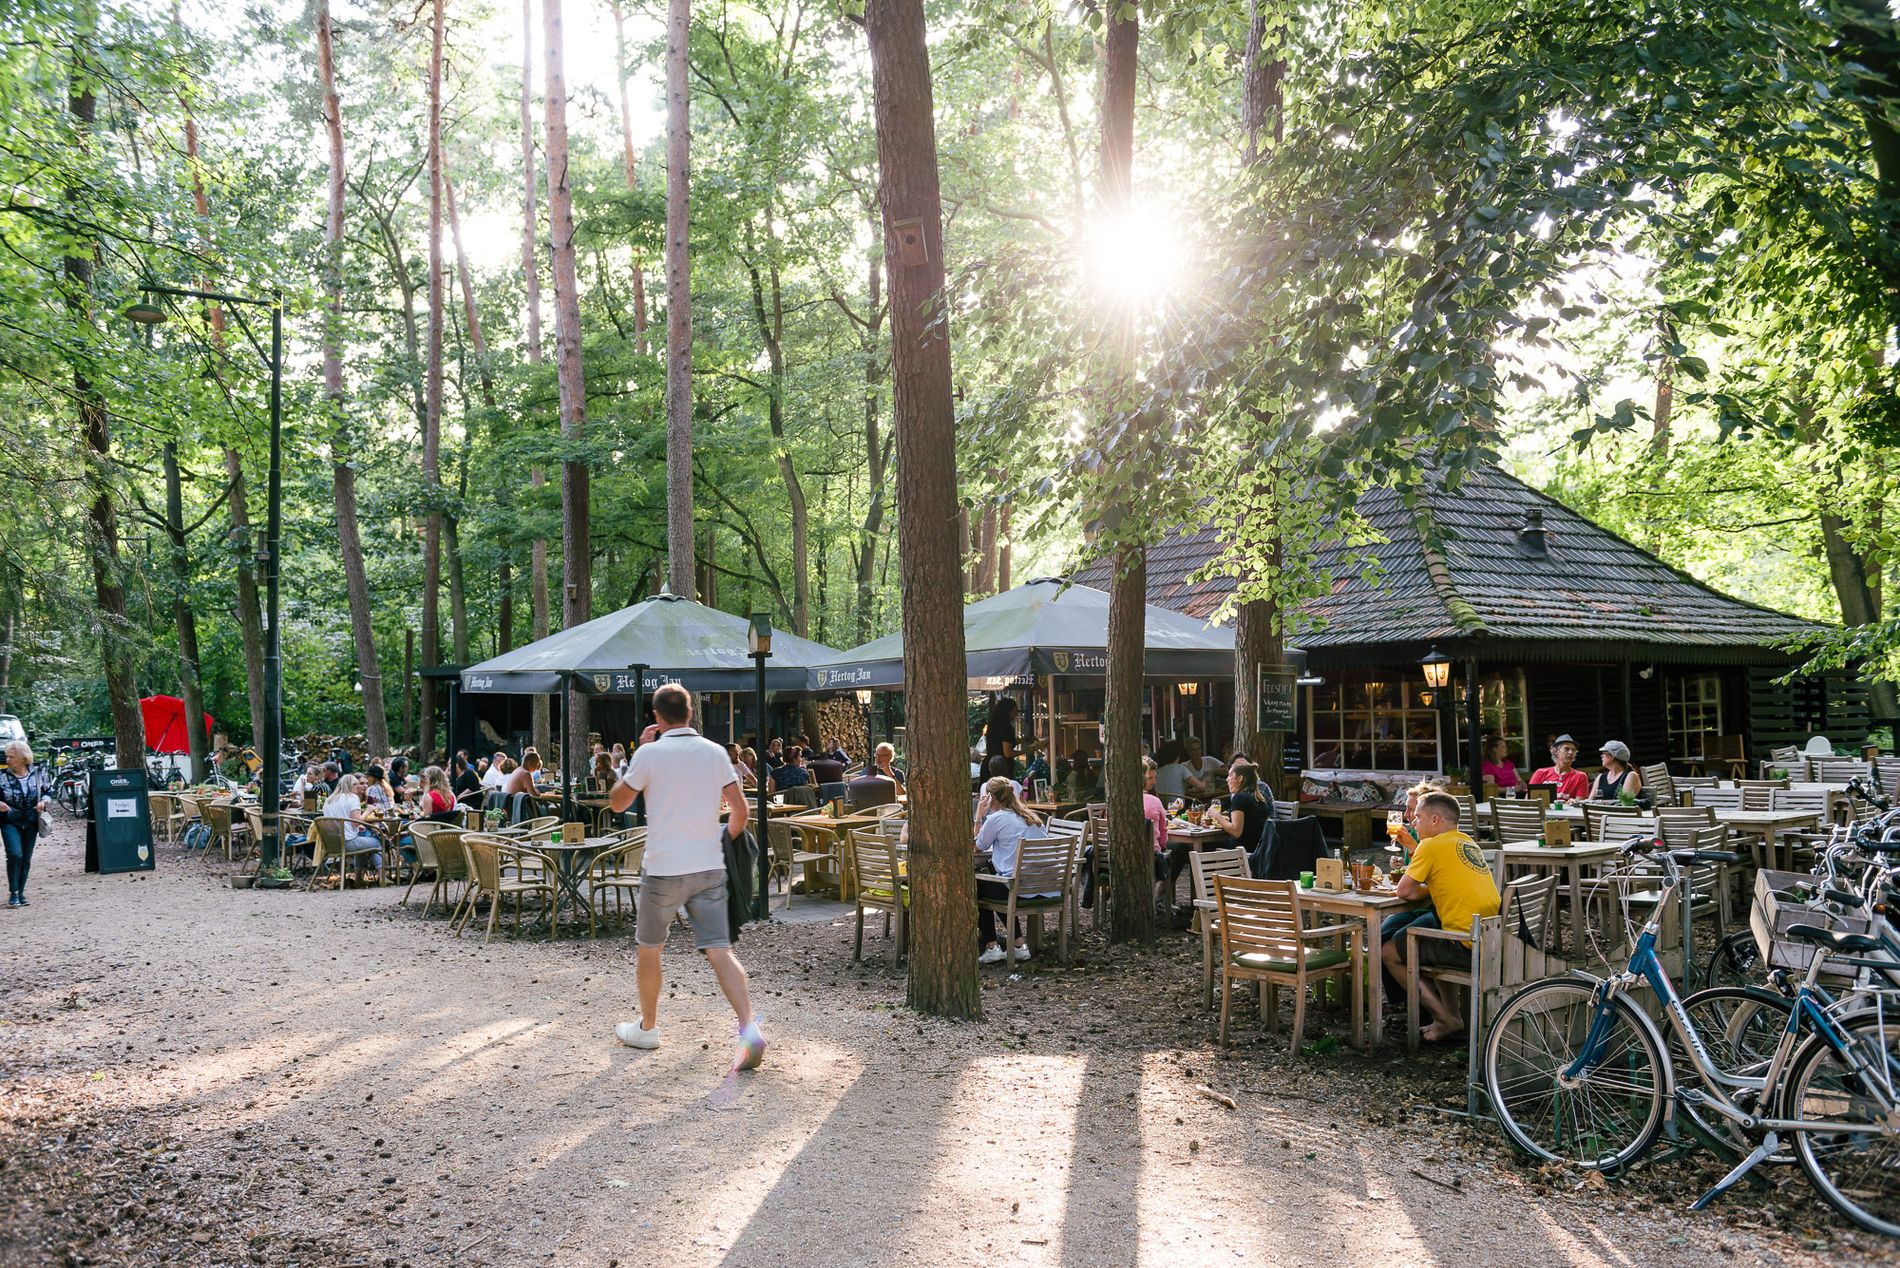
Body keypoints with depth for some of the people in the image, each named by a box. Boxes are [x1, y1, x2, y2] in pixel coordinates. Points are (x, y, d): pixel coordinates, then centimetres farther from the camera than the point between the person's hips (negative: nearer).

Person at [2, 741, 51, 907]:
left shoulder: (38, 774, 0)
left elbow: (48, 792, 12)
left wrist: (44, 802, -8)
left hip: (31, 823, 2)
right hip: (10, 822, -2)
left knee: (26, 859, 7)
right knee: (15, 854, -18)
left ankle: (20, 894, 20)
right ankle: (13, 893, -4)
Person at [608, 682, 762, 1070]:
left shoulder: (649, 754, -7)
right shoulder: (715, 752, 4)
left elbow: (617, 803, 5)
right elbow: (739, 809, 5)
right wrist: (725, 843, 20)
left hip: (664, 870, -3)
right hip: (709, 868, 3)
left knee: (647, 949, 17)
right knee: (720, 951, -2)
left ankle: (647, 1028, 30)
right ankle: (749, 1028, -17)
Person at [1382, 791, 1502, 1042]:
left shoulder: (1432, 845, -9)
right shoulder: (1468, 843, 16)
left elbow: (1404, 891, -7)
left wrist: (1427, 889, 9)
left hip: (1465, 946, -9)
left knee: (1388, 953, 4)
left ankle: (1447, 1020, 1)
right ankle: (1452, 1013, 23)